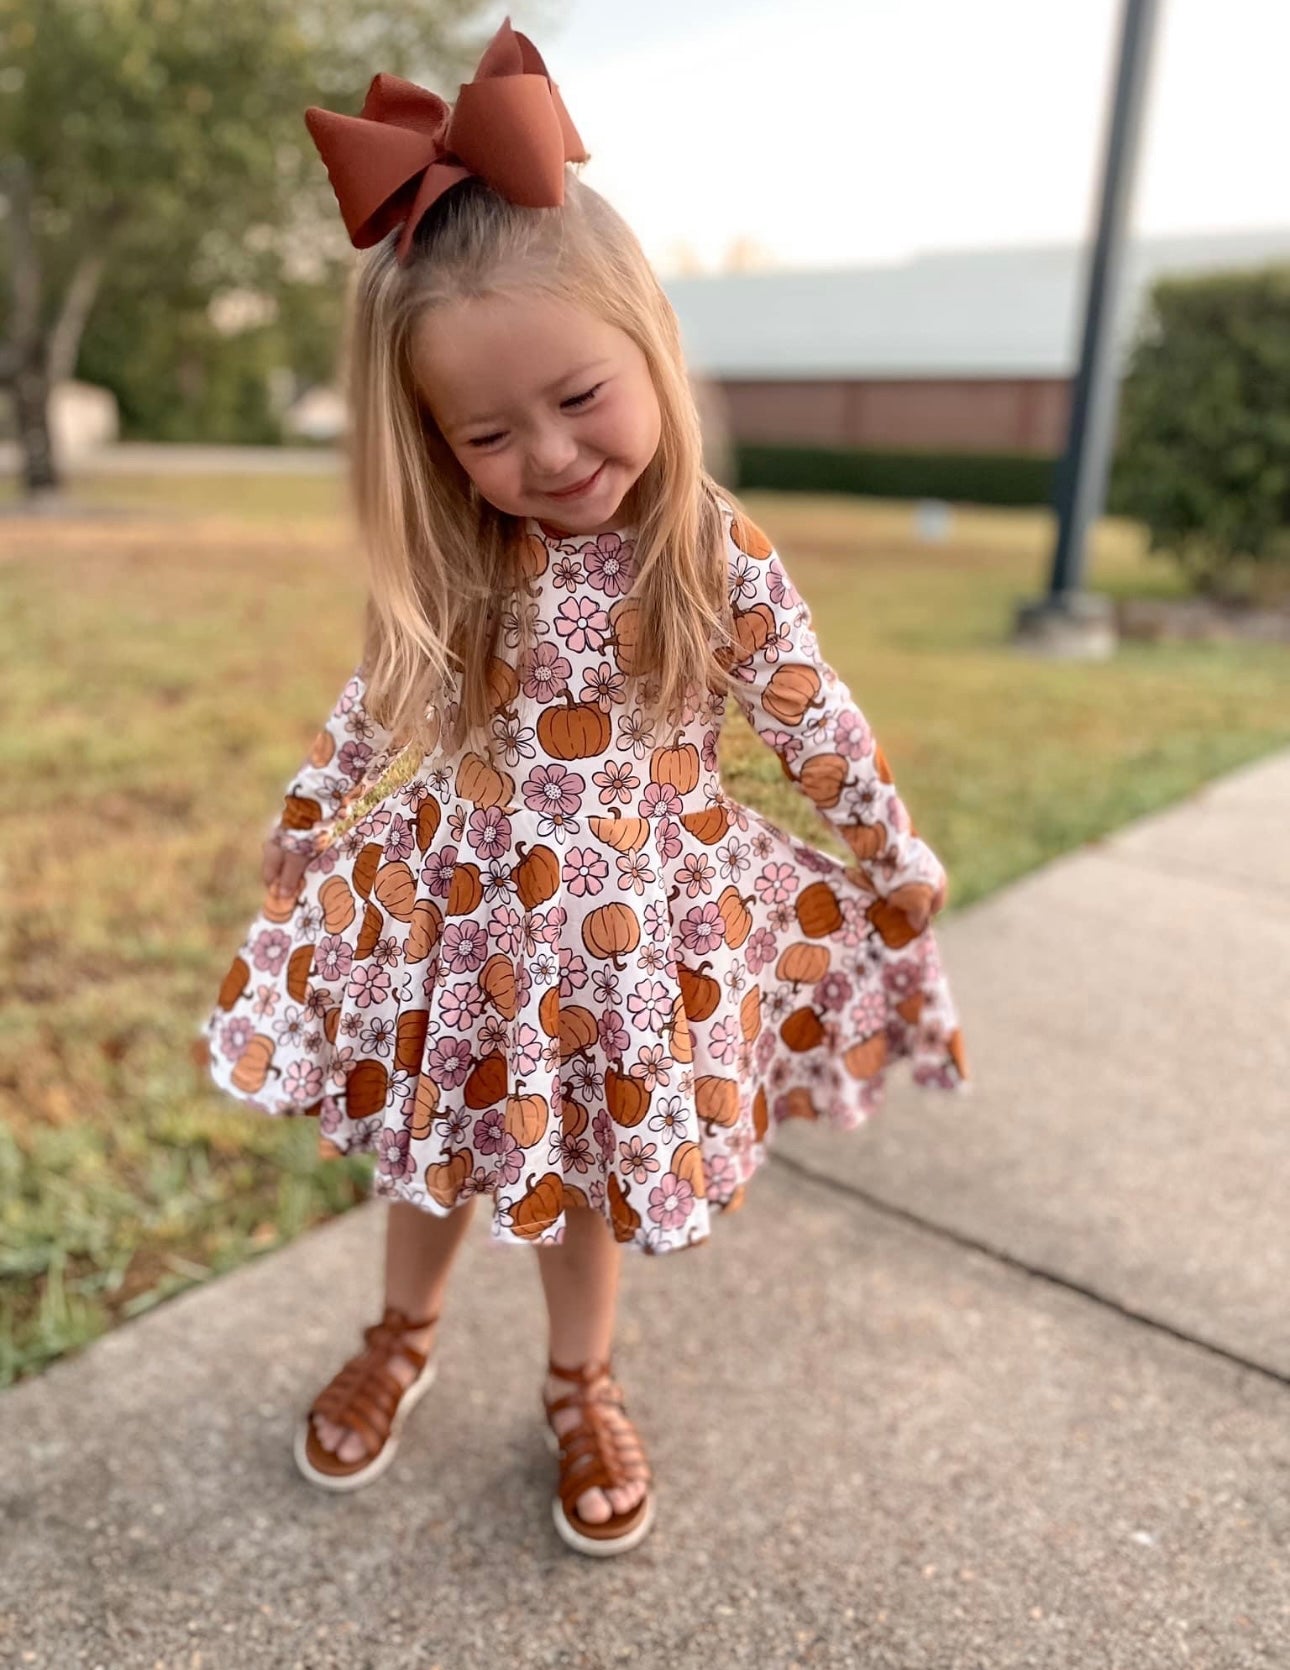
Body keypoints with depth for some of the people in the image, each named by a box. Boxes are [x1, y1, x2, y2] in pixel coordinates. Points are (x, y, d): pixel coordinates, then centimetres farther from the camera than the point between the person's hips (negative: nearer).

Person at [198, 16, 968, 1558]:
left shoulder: (717, 553, -13)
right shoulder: (449, 569, -9)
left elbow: (814, 720, -3)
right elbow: (373, 708, 6)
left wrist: (895, 854, 5)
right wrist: (306, 821, 15)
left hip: (633, 931, -1)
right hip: (454, 915, 2)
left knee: (587, 1174, 16)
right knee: (433, 1150, 19)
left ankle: (581, 1387, 44)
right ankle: (400, 1338, 49)